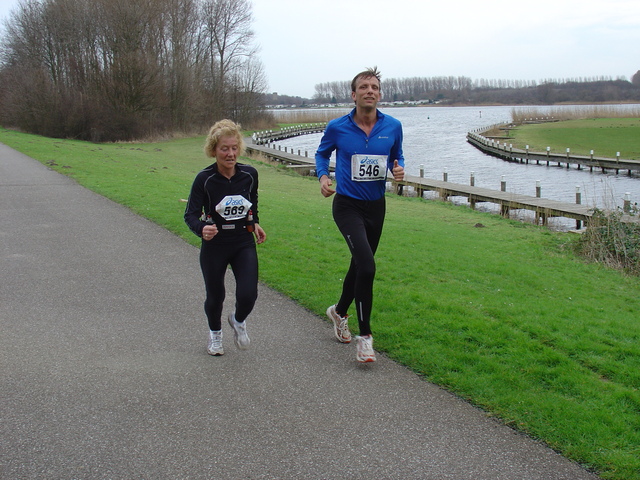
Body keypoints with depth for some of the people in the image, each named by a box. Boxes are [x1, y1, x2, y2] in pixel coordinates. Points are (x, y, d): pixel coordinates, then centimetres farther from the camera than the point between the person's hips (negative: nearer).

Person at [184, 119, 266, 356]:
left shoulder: (249, 174, -6)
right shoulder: (204, 179, -16)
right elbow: (191, 214, -16)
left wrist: (255, 222, 8)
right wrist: (201, 229, -36)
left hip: (244, 244, 2)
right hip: (214, 246, -2)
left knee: (248, 295, -10)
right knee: (215, 297, 10)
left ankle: (238, 321, 27)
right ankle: (215, 333, 43)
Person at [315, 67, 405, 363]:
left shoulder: (393, 127, -3)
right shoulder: (337, 128, -9)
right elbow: (322, 153, 10)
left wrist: (398, 169, -9)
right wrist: (322, 176, -9)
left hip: (376, 206, 4)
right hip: (347, 205, -4)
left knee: (360, 264, 19)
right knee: (367, 265, -22)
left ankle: (339, 312, 47)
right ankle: (365, 336, -9)